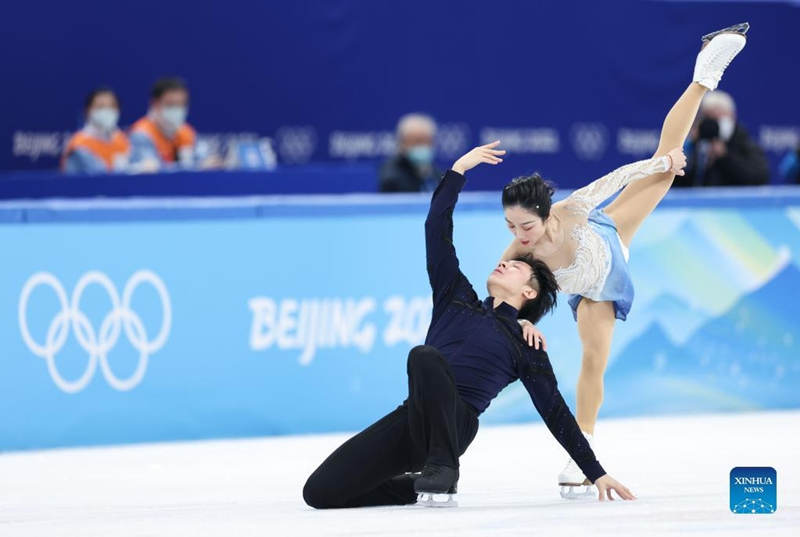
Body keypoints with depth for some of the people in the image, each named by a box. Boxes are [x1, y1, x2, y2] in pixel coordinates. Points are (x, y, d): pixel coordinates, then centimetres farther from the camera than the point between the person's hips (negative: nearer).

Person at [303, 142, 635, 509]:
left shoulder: (525, 348, 20)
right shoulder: (457, 299, 28)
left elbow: (556, 413, 19)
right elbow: (437, 230, 24)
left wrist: (597, 474, 15)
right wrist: (458, 170, 19)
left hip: (454, 422, -5)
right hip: (410, 419, 5)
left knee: (425, 356, -36)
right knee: (320, 491, -9)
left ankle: (441, 468, -29)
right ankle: (424, 485, 12)